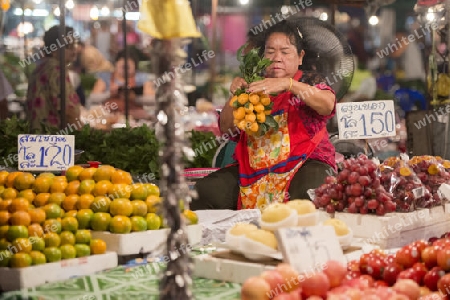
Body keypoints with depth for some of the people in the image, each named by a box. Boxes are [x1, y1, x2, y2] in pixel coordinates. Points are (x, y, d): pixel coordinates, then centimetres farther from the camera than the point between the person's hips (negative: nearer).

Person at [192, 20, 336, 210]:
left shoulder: (309, 81, 9)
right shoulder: (256, 86, 16)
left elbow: (328, 104, -16)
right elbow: (226, 128, 10)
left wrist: (288, 84, -28)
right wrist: (235, 96, -8)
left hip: (304, 164, -3)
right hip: (254, 167, 3)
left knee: (309, 195, -38)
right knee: (205, 191, -21)